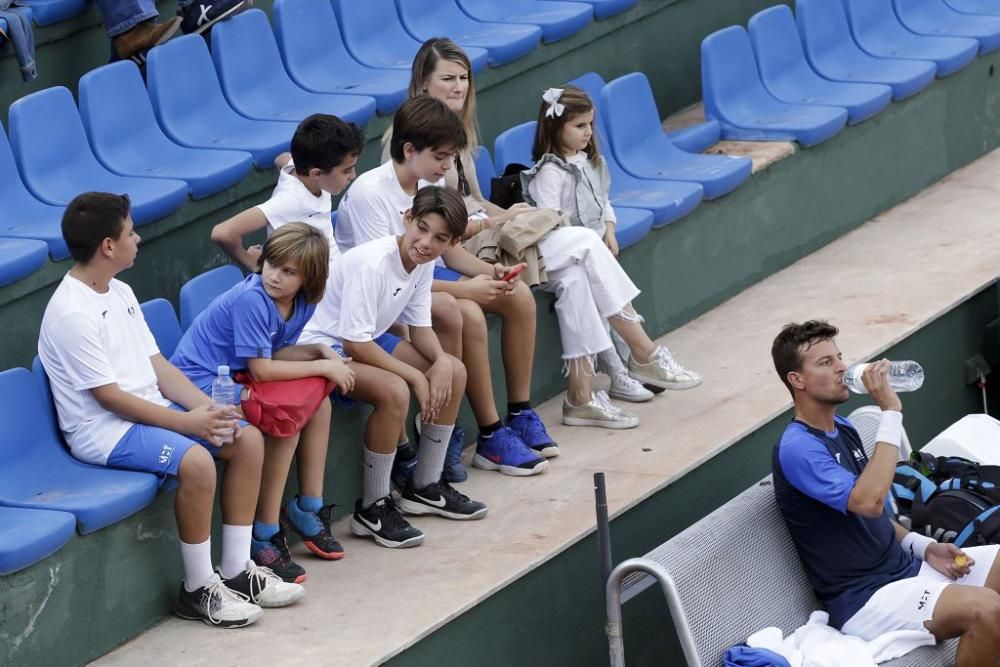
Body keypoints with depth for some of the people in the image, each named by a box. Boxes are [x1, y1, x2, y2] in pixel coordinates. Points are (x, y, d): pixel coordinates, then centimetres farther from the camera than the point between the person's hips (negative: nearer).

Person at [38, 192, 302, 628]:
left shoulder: (120, 293, 10)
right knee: (195, 461, -31)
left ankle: (237, 570, 7)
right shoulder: (71, 314, -20)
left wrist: (208, 408, -4)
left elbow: (157, 364, 11)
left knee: (249, 440, 0)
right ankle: (199, 590, -16)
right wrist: (187, 422, -19)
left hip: (150, 408, 10)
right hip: (104, 429, -10)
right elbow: (109, 397, -20)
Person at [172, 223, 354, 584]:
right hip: (200, 384, -9)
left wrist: (321, 351, -10)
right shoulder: (251, 300, -26)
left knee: (319, 404, 3)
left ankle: (309, 509, 12)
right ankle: (265, 536, -17)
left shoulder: (302, 304, 0)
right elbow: (261, 369, -25)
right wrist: (323, 367, -18)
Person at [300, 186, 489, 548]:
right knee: (395, 390, -32)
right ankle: (372, 509, -17)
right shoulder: (372, 262, -30)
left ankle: (424, 486, 17)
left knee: (454, 372, 3)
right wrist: (416, 375, -23)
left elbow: (419, 326, 7)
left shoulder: (424, 262, -3)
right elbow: (354, 343, -30)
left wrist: (441, 360, -15)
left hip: (369, 340, 10)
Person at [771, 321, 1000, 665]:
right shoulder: (796, 449, -17)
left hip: (907, 568, 9)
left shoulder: (843, 429, 13)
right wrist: (890, 413, -26)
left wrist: (924, 546, 5)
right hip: (865, 598, -9)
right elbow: (868, 501, -30)